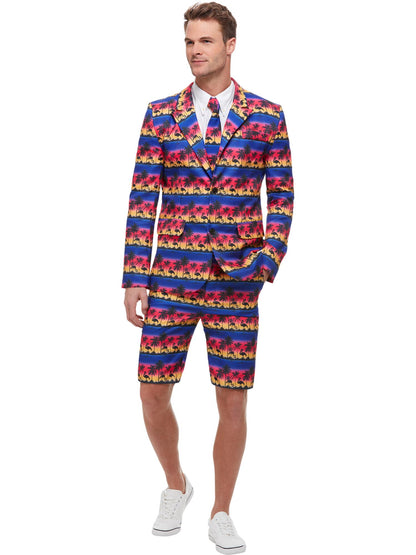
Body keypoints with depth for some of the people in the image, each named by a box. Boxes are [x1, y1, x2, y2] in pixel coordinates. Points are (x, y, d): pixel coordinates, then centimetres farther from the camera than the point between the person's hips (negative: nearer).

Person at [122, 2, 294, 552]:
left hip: (236, 281, -1)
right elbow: (143, 199, 1)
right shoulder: (160, 114, 3)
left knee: (233, 402, 2)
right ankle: (176, 485, 31)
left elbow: (282, 197, 3)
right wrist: (134, 279, -3)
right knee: (153, 394, 2)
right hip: (171, 278, 1)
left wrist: (266, 263, -12)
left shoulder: (267, 116, 1)